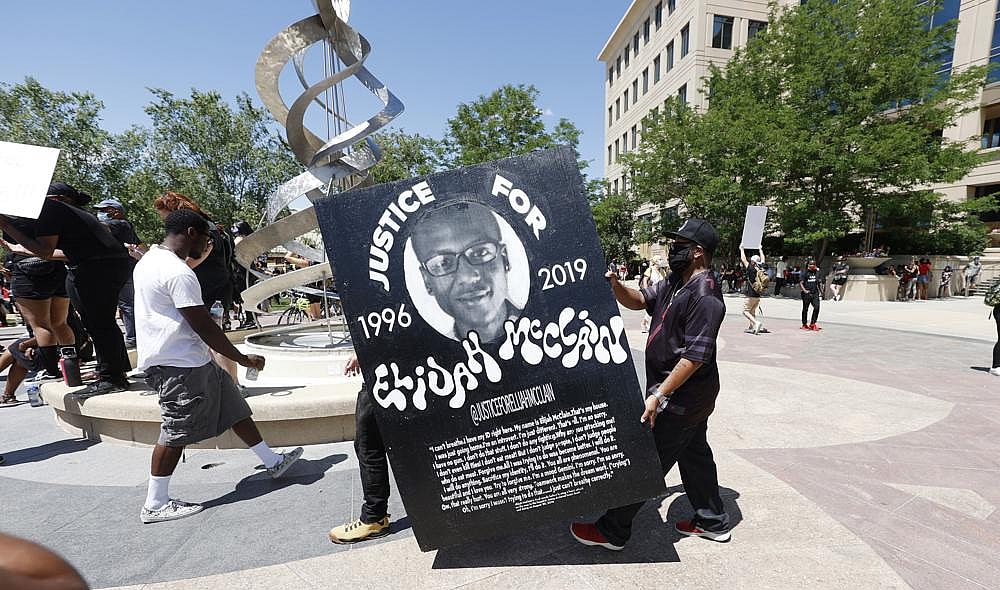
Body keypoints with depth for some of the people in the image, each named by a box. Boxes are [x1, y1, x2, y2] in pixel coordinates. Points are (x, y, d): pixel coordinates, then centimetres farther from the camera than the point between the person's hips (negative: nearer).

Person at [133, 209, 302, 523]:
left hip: (193, 361, 10)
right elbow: (204, 327, -21)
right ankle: (154, 505, 18)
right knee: (175, 432, 1)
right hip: (180, 365, -10)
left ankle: (273, 462, 22)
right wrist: (243, 359, -13)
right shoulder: (178, 273, -20)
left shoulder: (149, 259, 13)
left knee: (233, 407, 13)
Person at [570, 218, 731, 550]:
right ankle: (712, 521, 41)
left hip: (682, 396, -10)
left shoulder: (705, 296, -22)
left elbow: (695, 356, -26)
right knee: (694, 453, 22)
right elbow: (638, 301, 12)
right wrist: (614, 284, -8)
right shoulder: (673, 285, 8)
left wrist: (659, 395, -27)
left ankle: (612, 531, 13)